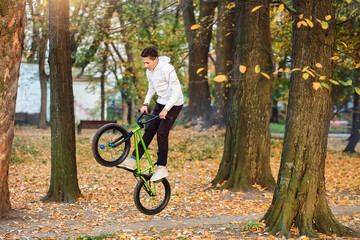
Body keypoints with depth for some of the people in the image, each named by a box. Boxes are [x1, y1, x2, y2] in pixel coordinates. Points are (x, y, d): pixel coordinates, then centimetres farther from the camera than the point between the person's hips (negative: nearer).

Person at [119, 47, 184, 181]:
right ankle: (133, 160, 1)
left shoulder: (167, 69, -24)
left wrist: (166, 109, -27)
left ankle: (162, 168, -7)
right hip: (161, 102, 7)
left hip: (174, 104, -7)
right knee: (149, 130, 2)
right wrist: (146, 103, 5)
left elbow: (176, 90, -25)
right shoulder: (149, 71, 1)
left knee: (161, 133, -15)